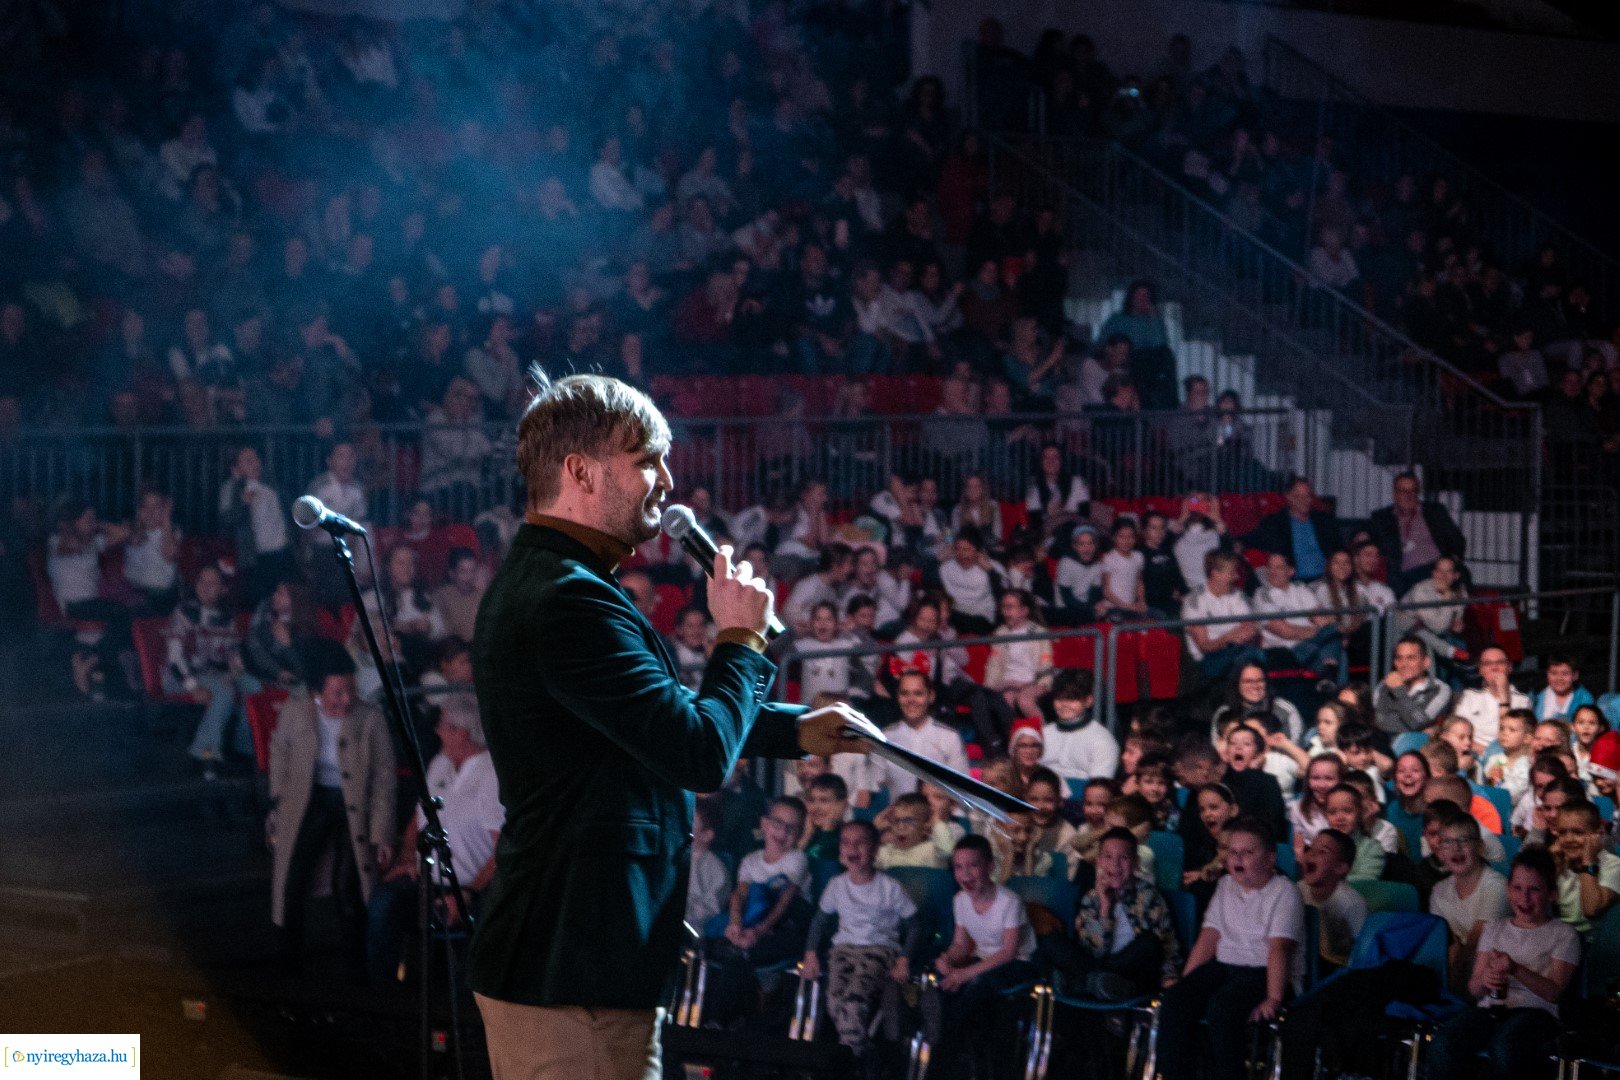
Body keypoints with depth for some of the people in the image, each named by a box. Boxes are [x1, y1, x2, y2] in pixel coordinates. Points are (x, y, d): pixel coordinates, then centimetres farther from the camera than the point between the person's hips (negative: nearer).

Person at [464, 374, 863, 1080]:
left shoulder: (532, 583, 16)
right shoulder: (570, 600, -20)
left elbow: (663, 715, 26)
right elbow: (702, 756, -23)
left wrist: (796, 730, 17)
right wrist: (742, 636, -7)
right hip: (575, 972, -11)